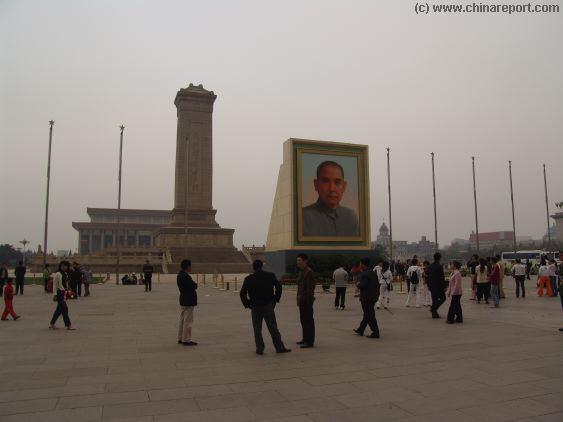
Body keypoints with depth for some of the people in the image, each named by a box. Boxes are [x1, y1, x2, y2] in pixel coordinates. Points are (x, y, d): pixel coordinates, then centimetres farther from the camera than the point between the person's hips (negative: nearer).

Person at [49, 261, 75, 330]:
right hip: (59, 293, -8)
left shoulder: (66, 274, 13)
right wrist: (55, 294, -13)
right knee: (64, 308, -6)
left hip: (64, 293, 8)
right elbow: (55, 285, -10)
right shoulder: (58, 274, -10)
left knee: (59, 309, 12)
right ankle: (68, 325, -2)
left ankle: (52, 324, 21)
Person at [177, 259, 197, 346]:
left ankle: (181, 338, 26)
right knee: (188, 321, -2)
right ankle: (186, 340, 3)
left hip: (183, 299, 10)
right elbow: (193, 286, -22)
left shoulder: (180, 274, 10)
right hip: (188, 300, -10)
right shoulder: (186, 276, -21)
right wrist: (195, 284, -2)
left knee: (183, 320, 17)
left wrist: (193, 284, 1)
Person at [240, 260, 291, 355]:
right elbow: (279, 286, -2)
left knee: (257, 329, 9)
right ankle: (279, 347, 9)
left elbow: (242, 293, -3)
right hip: (268, 306, 0)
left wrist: (247, 304, 7)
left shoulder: (249, 279, -1)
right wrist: (276, 299, 6)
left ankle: (259, 349, 9)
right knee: (273, 328, 6)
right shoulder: (270, 276, 0)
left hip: (255, 307, 0)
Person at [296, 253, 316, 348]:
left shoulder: (309, 272, -16)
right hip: (301, 300, 10)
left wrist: (308, 300, -22)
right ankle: (305, 338, 27)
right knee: (303, 319, 16)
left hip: (306, 300, -10)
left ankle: (310, 341, 3)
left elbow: (310, 288, -20)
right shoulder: (301, 272, 15)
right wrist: (299, 298, 17)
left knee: (308, 320, -3)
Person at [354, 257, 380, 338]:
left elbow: (363, 285, -26)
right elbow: (377, 284, 12)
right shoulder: (374, 273, 10)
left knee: (369, 315, -3)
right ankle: (360, 330, 30)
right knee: (367, 314, 17)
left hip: (366, 298, -9)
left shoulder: (364, 274, -17)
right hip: (373, 297, 9)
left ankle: (375, 333, -3)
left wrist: (358, 284, -6)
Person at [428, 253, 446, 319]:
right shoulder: (439, 266, -15)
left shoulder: (430, 266, 6)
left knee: (434, 299, 12)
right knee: (442, 298, 8)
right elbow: (442, 278, -15)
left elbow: (428, 276, 11)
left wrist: (429, 286, 18)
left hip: (431, 286, 7)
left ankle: (434, 314, 13)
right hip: (438, 286, -7)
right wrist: (444, 286, -9)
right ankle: (433, 308, -6)